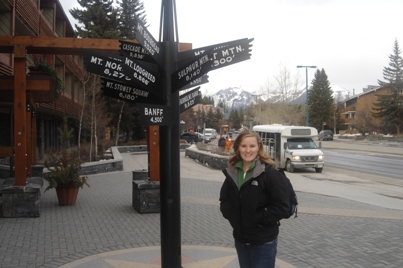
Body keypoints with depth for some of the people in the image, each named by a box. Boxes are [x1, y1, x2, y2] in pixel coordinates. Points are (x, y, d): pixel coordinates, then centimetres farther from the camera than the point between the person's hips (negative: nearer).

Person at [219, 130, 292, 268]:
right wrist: (230, 214, -4)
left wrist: (257, 218, -17)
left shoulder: (270, 173, -14)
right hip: (240, 239, 5)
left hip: (264, 242, -5)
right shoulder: (232, 172, 2)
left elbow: (282, 207, -16)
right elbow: (224, 199, 13)